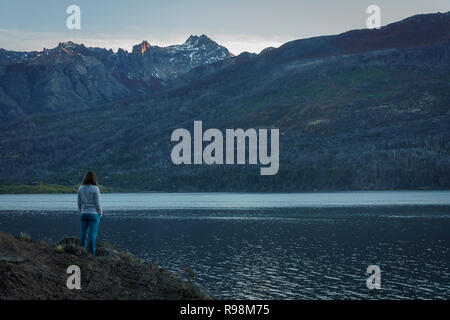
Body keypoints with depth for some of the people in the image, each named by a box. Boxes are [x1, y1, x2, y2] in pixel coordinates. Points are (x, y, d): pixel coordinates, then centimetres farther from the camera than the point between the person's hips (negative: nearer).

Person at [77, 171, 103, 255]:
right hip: (94, 213, -4)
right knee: (92, 234, -3)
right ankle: (92, 253, -1)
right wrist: (100, 213, 4)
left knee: (83, 233, 8)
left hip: (84, 213, 4)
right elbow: (98, 203, -9)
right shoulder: (95, 189, -11)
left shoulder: (80, 188, 2)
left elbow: (79, 202, 8)